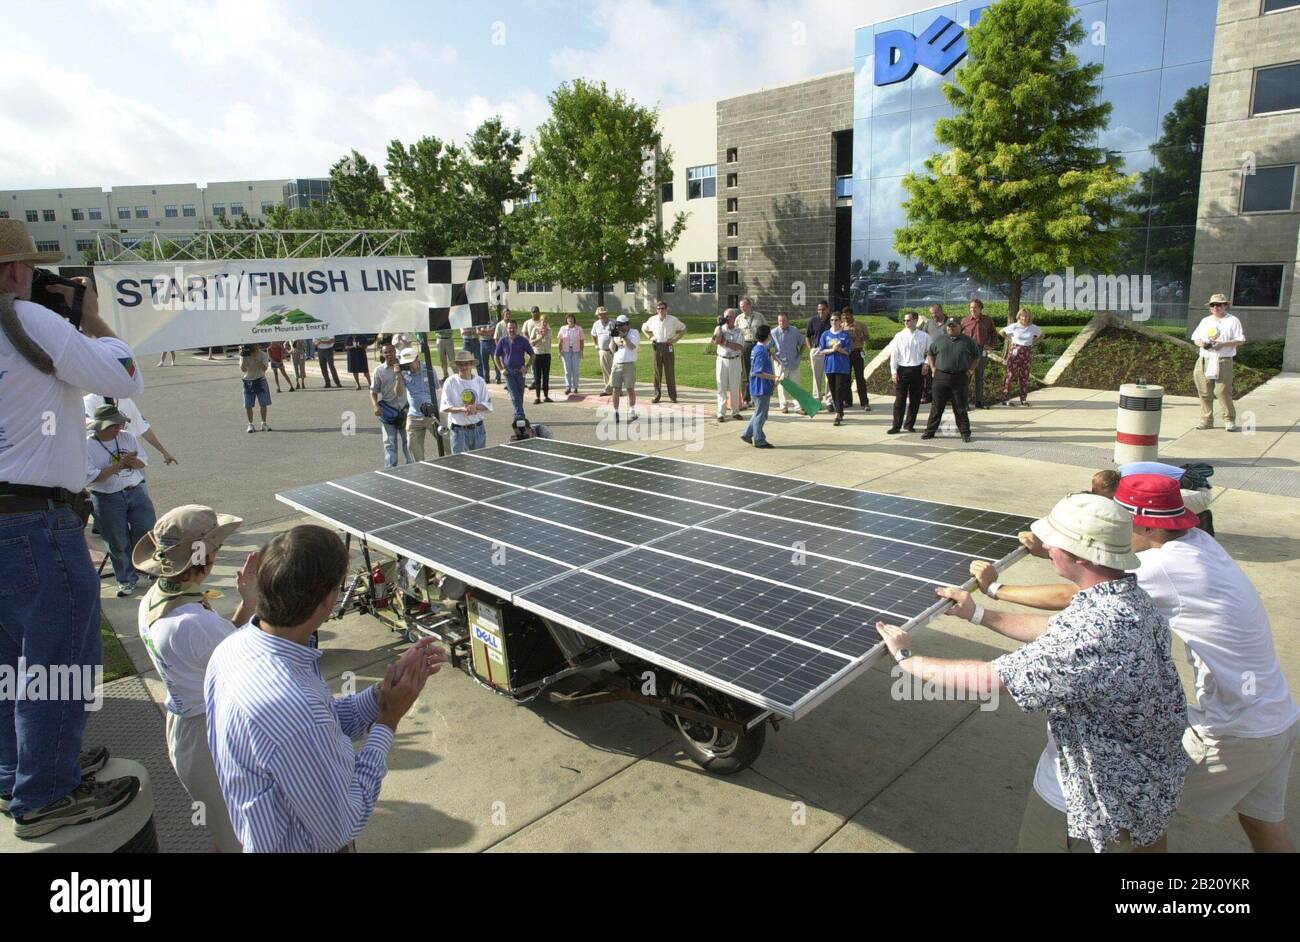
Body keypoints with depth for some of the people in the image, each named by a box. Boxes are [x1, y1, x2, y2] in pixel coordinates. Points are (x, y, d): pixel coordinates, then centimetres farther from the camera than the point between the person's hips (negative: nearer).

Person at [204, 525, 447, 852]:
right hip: (304, 847, -7)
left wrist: (385, 690, -11)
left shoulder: (235, 647, -12)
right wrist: (388, 722, -21)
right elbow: (341, 828, -25)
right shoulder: (294, 706, -38)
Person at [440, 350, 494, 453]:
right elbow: (445, 407, -7)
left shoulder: (479, 381, 5)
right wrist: (461, 409, -23)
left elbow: (488, 405, 2)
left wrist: (475, 407, -18)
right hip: (459, 430, -3)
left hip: (478, 429, 3)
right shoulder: (450, 382, -3)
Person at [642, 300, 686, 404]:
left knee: (670, 372, 1)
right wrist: (650, 337, 6)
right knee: (657, 372, 4)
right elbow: (643, 328, 22)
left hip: (668, 347, -1)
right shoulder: (652, 320, 5)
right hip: (657, 347, 2)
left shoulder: (673, 320, 0)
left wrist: (675, 339, -1)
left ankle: (672, 396, 7)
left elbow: (684, 329, 10)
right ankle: (657, 395, 11)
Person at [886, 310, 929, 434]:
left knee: (915, 399, 8)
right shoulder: (899, 336, 0)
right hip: (902, 369, -1)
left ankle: (909, 424, 21)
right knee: (900, 399, -1)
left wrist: (926, 364, -2)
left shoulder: (924, 336, 2)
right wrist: (893, 371, -7)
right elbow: (894, 354, -1)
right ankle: (896, 426, 5)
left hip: (917, 370, 1)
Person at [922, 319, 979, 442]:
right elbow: (930, 354, 20)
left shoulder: (968, 341, 5)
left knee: (960, 408, 3)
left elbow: (977, 357, 14)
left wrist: (970, 370, 4)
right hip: (941, 377, 1)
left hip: (959, 378, -1)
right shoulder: (940, 341, 9)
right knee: (937, 406, 5)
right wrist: (933, 368, 9)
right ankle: (930, 431, 12)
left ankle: (965, 433, 10)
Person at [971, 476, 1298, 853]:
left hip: (1235, 737, -8)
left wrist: (995, 589, -11)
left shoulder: (1165, 566, -25)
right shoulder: (1197, 540, -1)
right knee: (1264, 825, 24)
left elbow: (1069, 598, -21)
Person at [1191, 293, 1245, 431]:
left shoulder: (1233, 321, 4)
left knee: (1223, 391, -10)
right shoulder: (1205, 321, 19)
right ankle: (1207, 420, 11)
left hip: (1223, 361, -5)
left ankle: (1229, 420, 0)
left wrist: (1223, 344, -17)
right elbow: (1195, 338, 19)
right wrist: (1201, 343, -4)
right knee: (1205, 392, 3)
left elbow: (1240, 340, -2)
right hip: (1204, 361, 5)